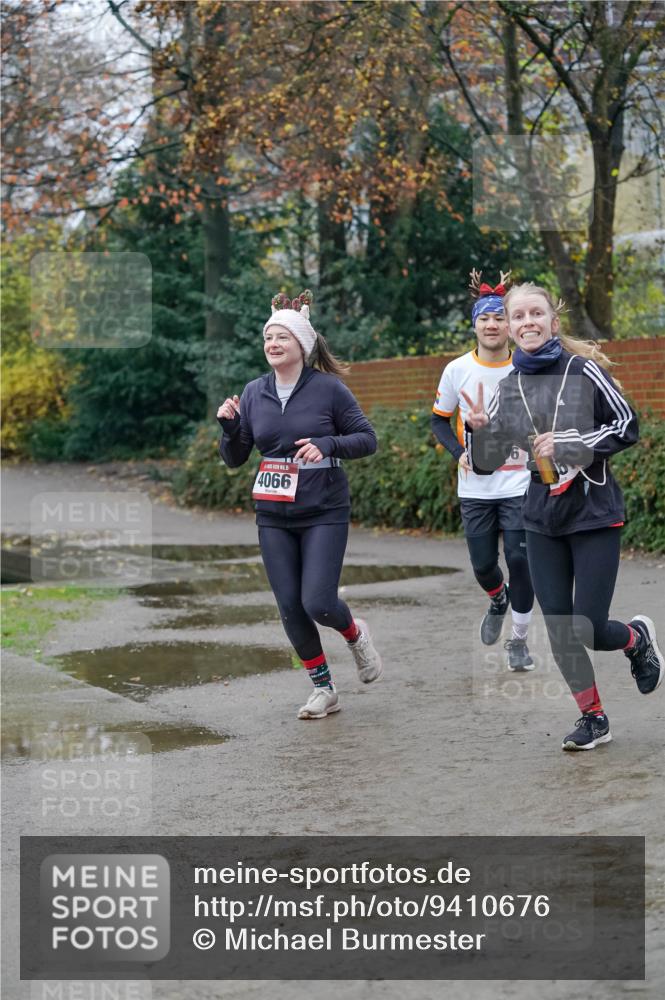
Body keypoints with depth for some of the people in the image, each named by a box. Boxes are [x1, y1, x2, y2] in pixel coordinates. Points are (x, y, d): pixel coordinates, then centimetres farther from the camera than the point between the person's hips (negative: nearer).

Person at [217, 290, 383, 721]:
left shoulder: (328, 389, -7)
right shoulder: (254, 393, 4)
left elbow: (368, 438, -4)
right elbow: (234, 459, 9)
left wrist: (326, 445, -20)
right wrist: (229, 426, -10)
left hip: (324, 513, -4)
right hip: (273, 517, 4)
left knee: (317, 603, -12)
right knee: (290, 608, 4)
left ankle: (355, 633, 24)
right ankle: (323, 688, 22)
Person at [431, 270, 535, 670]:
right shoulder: (457, 370, -2)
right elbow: (439, 419, 9)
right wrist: (459, 452, -7)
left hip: (520, 484, -1)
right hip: (475, 487, 2)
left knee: (520, 559, -8)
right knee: (483, 564, 6)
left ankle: (519, 639, 10)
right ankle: (499, 600, 43)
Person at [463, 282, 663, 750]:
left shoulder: (584, 370, -9)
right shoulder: (508, 389, 3)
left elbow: (627, 426, -5)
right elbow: (486, 463, 6)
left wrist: (568, 442, -16)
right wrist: (479, 430, -15)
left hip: (595, 512, -4)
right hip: (543, 518, 4)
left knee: (588, 629, -6)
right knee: (559, 631, 3)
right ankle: (593, 718, 20)